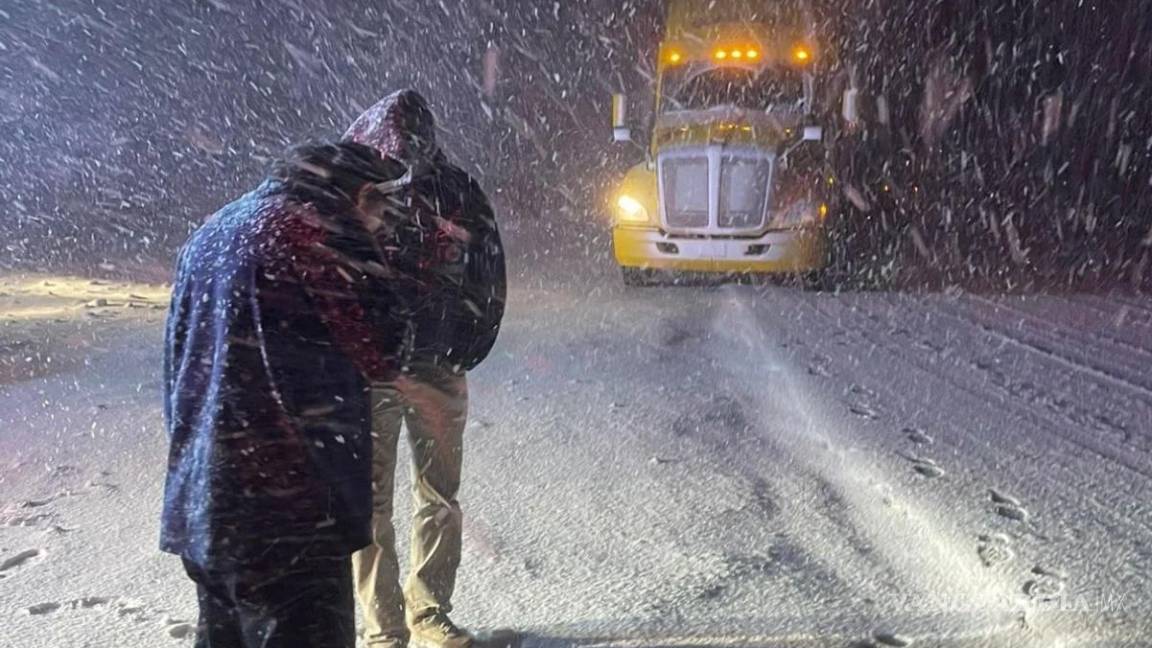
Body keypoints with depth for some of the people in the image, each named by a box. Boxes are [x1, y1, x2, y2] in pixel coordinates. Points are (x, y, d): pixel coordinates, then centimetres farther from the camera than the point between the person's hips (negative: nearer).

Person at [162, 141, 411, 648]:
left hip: (200, 499, 9)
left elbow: (178, 367, 22)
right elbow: (382, 352, -9)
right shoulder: (317, 230, -11)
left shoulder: (211, 233, 17)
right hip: (290, 505, -9)